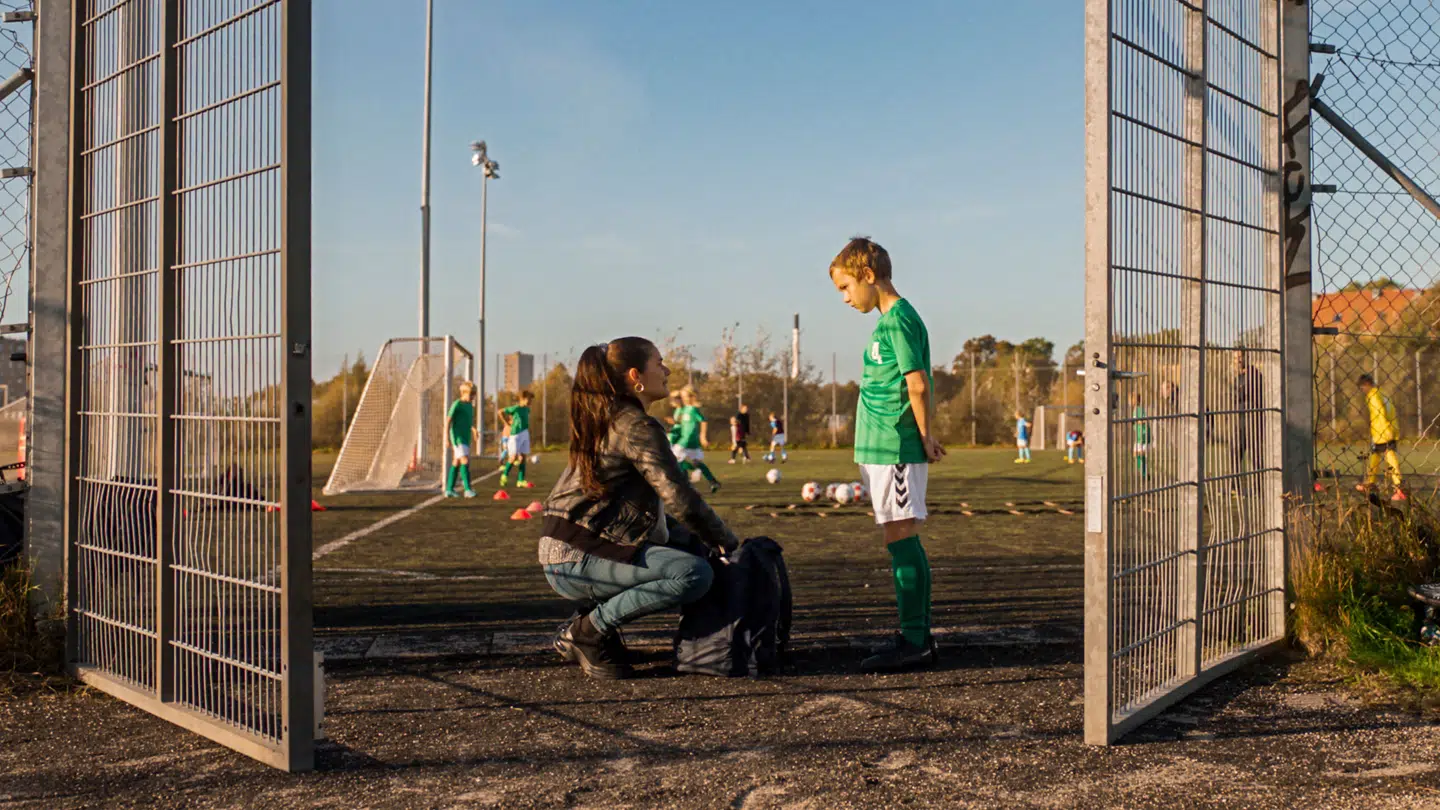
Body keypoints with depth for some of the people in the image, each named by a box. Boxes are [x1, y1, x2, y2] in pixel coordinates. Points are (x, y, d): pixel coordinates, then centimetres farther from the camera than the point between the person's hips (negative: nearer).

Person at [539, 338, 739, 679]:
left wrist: (712, 540, 16)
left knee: (695, 544, 18)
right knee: (695, 573, -23)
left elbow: (657, 505, 22)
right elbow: (681, 500, -17)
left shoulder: (605, 420, 17)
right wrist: (727, 542, -3)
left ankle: (595, 618, 12)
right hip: (575, 559, -10)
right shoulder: (637, 427, -14)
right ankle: (589, 630, -8)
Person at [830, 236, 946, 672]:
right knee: (903, 541, 12)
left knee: (900, 539, -8)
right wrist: (925, 439, 10)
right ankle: (918, 636, 19)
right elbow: (920, 387, 16)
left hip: (895, 450, -10)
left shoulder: (897, 320, -12)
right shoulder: (894, 319, 17)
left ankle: (914, 642, -4)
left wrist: (925, 441, -7)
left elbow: (917, 384, -16)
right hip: (883, 450, 10)